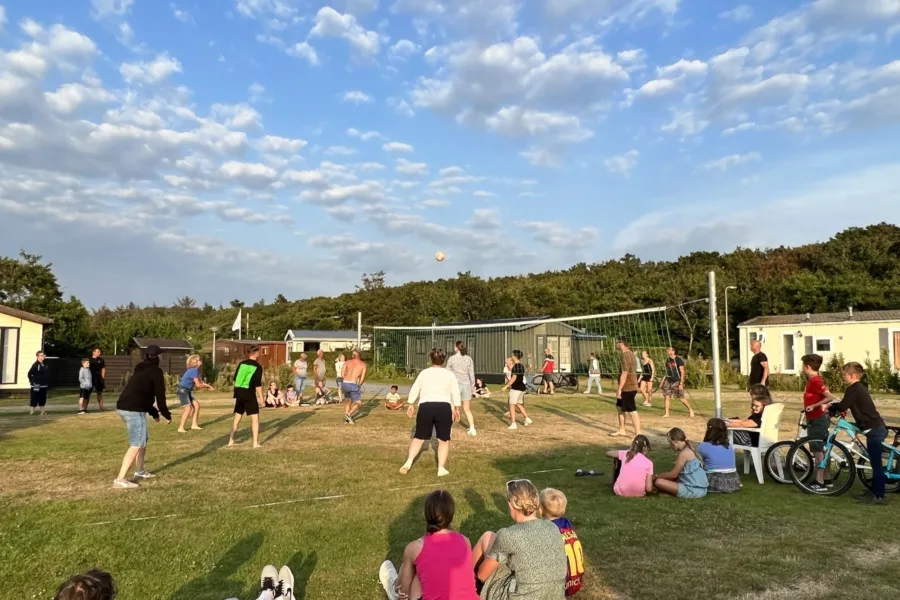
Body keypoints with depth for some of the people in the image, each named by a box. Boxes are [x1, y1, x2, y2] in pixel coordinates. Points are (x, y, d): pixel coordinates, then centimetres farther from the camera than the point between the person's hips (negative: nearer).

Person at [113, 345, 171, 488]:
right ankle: (120, 479, -13)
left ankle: (140, 471, 32)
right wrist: (167, 415, 3)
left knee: (144, 439, 23)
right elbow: (160, 395, -7)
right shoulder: (155, 371, -6)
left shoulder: (141, 370, 21)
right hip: (134, 410, -10)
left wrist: (154, 413, 30)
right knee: (136, 445, -8)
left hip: (123, 407, 10)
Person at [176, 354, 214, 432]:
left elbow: (199, 382, 15)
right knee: (188, 408, -19)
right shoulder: (194, 371, -19)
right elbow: (198, 385, -18)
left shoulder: (195, 370, 11)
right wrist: (207, 386, -3)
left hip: (187, 391, 10)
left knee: (196, 405, 9)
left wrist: (207, 386, 1)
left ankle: (194, 424, 15)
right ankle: (181, 428, -16)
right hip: (182, 390, -10)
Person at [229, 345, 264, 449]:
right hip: (249, 393, -6)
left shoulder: (241, 363, 7)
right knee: (255, 417, 3)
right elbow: (258, 384, -12)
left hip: (239, 392, 6)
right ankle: (255, 443, 1)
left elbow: (235, 379, 10)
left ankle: (231, 441, 19)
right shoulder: (258, 366, -8)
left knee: (237, 417, 16)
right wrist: (261, 397, -4)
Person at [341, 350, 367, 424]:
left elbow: (343, 375, 4)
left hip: (344, 384, 5)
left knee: (349, 401, 25)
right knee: (358, 403, 9)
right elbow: (362, 378, 0)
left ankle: (346, 419, 15)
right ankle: (348, 414, -13)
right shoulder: (363, 364, 8)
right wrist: (359, 385, 18)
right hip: (353, 385, -4)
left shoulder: (347, 362, 15)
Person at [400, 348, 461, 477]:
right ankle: (441, 468, 8)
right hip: (444, 407, -1)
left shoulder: (424, 373, 10)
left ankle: (408, 462, -2)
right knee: (444, 439, 12)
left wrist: (411, 405, 18)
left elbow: (414, 390, 10)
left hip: (425, 406, 1)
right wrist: (457, 409, 10)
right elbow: (456, 394, 4)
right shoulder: (449, 374, 7)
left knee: (419, 437, 12)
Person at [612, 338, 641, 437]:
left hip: (628, 388, -11)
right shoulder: (630, 354, 14)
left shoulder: (626, 355, -18)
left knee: (632, 411, -6)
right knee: (619, 407, 20)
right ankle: (622, 430, 27)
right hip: (628, 387, 11)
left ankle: (638, 434, -2)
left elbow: (624, 374, -22)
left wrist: (619, 389, -21)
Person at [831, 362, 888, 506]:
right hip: (876, 428, 10)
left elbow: (842, 406, -18)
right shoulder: (859, 388, 15)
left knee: (876, 464, -4)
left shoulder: (853, 389, -15)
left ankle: (879, 496, 1)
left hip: (874, 430, -10)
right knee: (875, 463, 15)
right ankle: (874, 492, 23)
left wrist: (830, 407, -1)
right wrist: (834, 407, 9)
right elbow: (846, 405, 20)